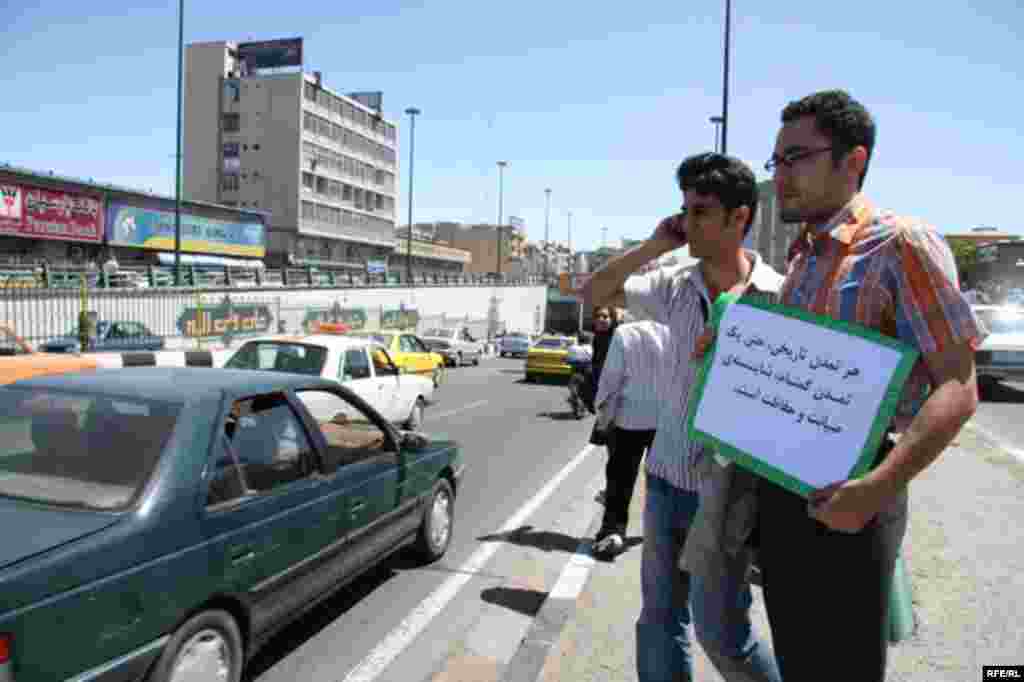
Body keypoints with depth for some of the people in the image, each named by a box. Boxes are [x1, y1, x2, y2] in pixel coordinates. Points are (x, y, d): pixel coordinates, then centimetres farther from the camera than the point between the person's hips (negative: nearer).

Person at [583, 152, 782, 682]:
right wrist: (653, 246, -5)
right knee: (659, 620, 16)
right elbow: (593, 293, 6)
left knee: (721, 631, 8)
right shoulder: (675, 288, 1)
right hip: (663, 481, 5)